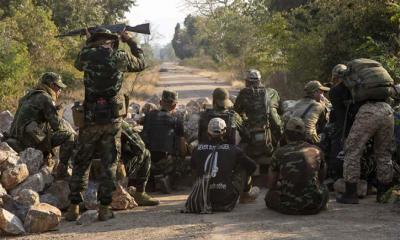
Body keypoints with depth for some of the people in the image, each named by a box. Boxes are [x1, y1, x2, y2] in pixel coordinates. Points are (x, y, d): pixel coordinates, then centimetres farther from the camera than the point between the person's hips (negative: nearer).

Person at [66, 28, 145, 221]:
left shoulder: (87, 55, -2)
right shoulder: (120, 57, -2)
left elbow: (78, 64, 22)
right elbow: (141, 63, 18)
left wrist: (89, 44, 29)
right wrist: (130, 41, 28)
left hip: (90, 118, 0)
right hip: (113, 118, 0)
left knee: (81, 163, 10)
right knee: (109, 164, 8)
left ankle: (74, 207, 8)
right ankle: (104, 208, 6)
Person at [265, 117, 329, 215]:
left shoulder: (280, 153, 0)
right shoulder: (317, 151, 5)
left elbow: (270, 185, 10)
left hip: (287, 207, -3)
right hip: (313, 206, 3)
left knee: (270, 195, 27)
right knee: (324, 190, 34)